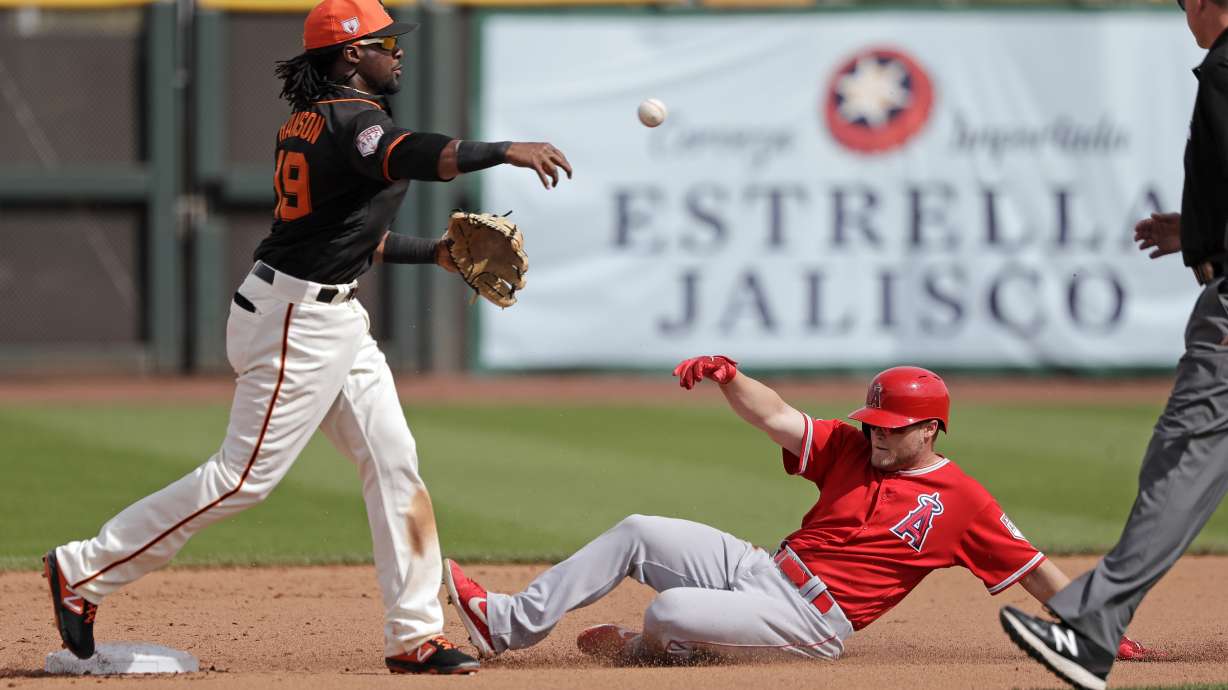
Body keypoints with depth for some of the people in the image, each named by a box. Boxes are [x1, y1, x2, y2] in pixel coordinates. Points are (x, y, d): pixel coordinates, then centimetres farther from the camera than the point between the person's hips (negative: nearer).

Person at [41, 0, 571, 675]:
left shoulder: (306, 122, 13)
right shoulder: (349, 120, -17)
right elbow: (414, 156, -39)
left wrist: (434, 253, 17)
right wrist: (508, 151, -39)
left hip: (336, 318, 10)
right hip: (298, 321, -10)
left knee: (393, 461, 6)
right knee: (245, 475, -6)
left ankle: (414, 635, 6)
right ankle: (83, 571, 3)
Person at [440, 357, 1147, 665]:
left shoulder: (962, 500, -5)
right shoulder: (851, 446, 11)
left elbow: (1033, 567, -4)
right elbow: (778, 418, 2)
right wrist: (730, 377, -17)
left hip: (811, 619, -7)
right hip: (758, 566, 7)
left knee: (671, 611, -28)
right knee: (638, 533, -2)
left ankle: (641, 646, 10)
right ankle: (507, 625, 1)